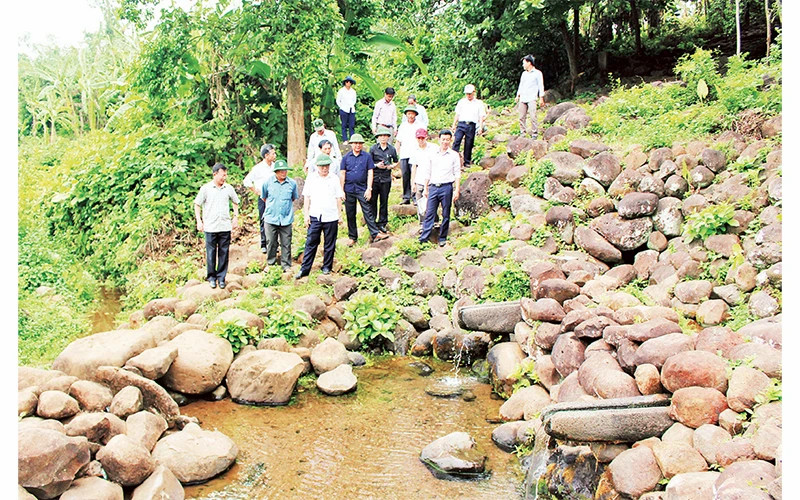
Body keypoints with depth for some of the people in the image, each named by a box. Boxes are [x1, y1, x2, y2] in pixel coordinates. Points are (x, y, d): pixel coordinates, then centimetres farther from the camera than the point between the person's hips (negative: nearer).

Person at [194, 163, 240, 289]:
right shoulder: (206, 188, -1)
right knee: (211, 253, 3)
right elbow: (197, 205, 5)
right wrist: (199, 221, -1)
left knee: (224, 253, 5)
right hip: (210, 227, -2)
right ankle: (211, 277, 17)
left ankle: (221, 277, 15)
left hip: (225, 227, 2)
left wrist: (235, 217, 13)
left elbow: (235, 202, 21)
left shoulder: (228, 188, 6)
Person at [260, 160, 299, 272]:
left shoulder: (292, 183, 0)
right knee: (271, 243, 7)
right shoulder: (268, 182, -2)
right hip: (271, 218, 0)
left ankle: (286, 265, 15)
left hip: (286, 219, 0)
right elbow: (263, 197, 14)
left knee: (286, 244, 4)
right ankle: (270, 263, 23)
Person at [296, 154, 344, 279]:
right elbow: (306, 197, 7)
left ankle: (327, 267, 20)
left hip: (331, 217, 0)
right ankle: (304, 269, 3)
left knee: (329, 244, 7)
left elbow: (339, 198, 9)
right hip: (314, 216, 0)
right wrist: (306, 214, 2)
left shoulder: (335, 179, 6)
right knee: (310, 243, 0)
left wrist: (339, 214, 7)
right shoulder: (311, 179, 6)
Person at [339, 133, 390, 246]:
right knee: (350, 214, 7)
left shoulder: (367, 157, 3)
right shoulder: (346, 157, 6)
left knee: (367, 211, -8)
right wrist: (342, 190, 1)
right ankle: (352, 237, 17)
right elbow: (342, 174, 6)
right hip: (349, 190, 2)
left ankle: (375, 233, -8)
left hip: (362, 189, -2)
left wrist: (369, 189, -7)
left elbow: (370, 173, 1)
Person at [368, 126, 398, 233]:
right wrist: (376, 165, -11)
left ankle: (382, 223, 14)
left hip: (386, 179, 1)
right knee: (372, 201, 1)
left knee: (384, 201, 5)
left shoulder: (392, 149, 6)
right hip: (374, 177, -1)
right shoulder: (373, 148, 2)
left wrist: (391, 166, -4)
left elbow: (396, 162, 17)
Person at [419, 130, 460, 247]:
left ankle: (442, 238, 13)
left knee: (446, 214, 4)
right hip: (433, 187, 2)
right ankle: (423, 238, -2)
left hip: (446, 187, -2)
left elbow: (457, 174, 3)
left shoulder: (454, 155, 4)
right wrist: (425, 188, 14)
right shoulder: (432, 154, 12)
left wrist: (457, 190, -5)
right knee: (429, 213, -1)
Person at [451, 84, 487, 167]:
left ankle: (467, 162, 9)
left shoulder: (479, 103, 10)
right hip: (461, 124, 1)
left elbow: (481, 116, 7)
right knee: (457, 141, -16)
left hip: (472, 125, -1)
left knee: (469, 144, 1)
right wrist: (454, 124, 12)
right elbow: (457, 114, 18)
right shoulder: (461, 102, 15)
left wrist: (480, 127, -3)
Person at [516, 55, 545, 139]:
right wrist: (518, 95, 17)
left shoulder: (537, 73, 4)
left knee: (533, 116, -12)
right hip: (522, 99, 6)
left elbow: (541, 86, 1)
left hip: (532, 98, -6)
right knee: (522, 117, 1)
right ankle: (522, 133, 7)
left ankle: (534, 133, -8)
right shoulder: (524, 73, 21)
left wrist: (541, 98, -4)